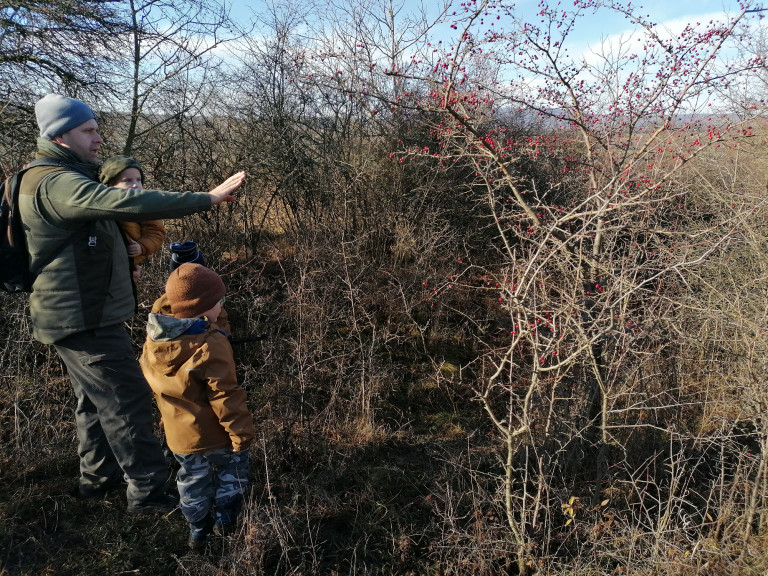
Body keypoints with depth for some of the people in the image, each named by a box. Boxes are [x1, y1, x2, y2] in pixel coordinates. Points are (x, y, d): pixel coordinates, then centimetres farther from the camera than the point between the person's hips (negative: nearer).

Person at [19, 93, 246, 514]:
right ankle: (149, 492, 8)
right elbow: (126, 203, -35)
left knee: (96, 399, 21)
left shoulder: (65, 178, 13)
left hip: (79, 315, 11)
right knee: (128, 401, -3)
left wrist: (124, 246, 4)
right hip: (85, 319, -11)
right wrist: (206, 199, -35)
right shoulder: (56, 184, -21)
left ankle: (97, 476, 36)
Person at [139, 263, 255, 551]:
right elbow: (225, 395, -25)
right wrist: (241, 432, -15)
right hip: (214, 435, -6)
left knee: (193, 479, 25)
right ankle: (225, 515, 24)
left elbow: (150, 382, 10)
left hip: (178, 436, 6)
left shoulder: (153, 339, -5)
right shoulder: (212, 346, -27)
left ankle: (197, 529, 37)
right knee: (232, 466, 22)